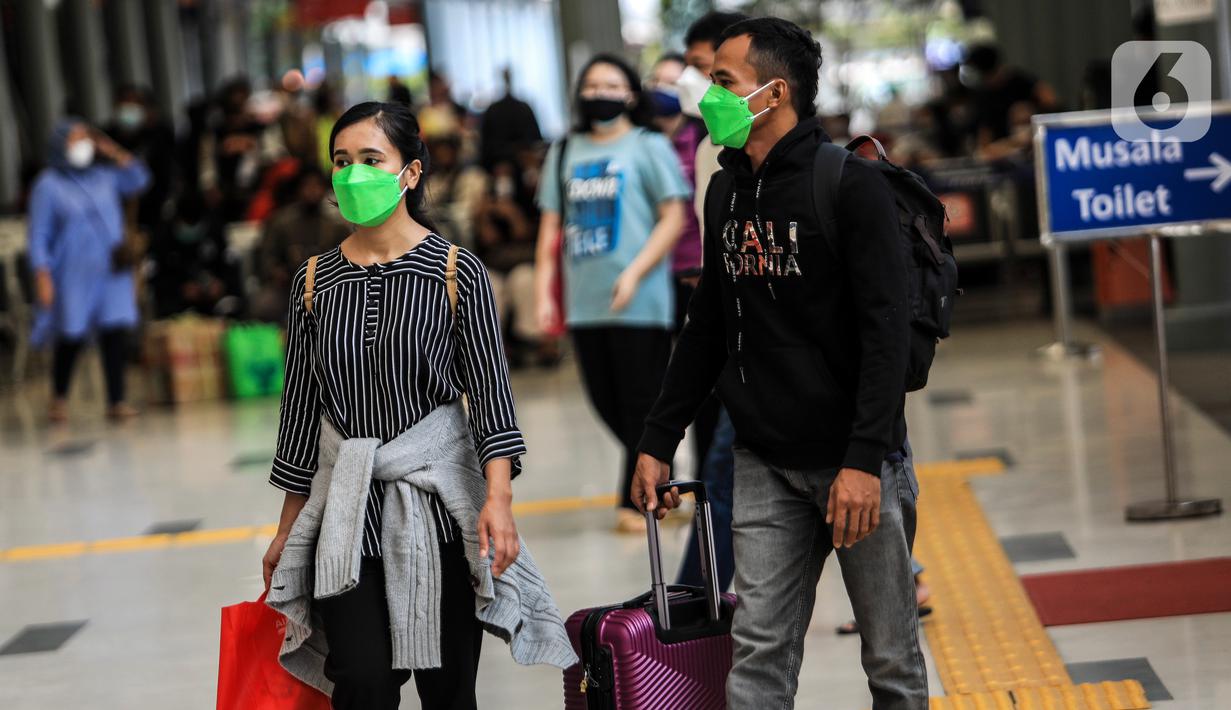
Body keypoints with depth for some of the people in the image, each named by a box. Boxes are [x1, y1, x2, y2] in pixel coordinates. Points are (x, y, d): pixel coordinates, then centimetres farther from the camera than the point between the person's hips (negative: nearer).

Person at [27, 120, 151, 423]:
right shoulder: (48, 185, -4)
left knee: (116, 334, -5)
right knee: (72, 338, 2)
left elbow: (139, 180, 16)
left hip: (112, 270, 3)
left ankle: (116, 401, 0)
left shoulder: (104, 175, 6)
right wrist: (42, 276, -13)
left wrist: (115, 153, 3)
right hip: (74, 275, -3)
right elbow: (39, 235, -5)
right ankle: (59, 398, 24)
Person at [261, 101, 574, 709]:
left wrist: (498, 497, -21)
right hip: (346, 500, 2)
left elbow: (490, 389, -8)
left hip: (437, 494, -2)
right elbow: (301, 404, 9)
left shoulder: (457, 272, -5)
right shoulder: (316, 280, 4)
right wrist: (287, 528, 11)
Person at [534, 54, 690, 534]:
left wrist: (634, 273, -16)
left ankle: (637, 501, 8)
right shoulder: (564, 153, 15)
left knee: (641, 404, -1)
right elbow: (551, 228, 15)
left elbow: (674, 218, -6)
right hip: (584, 303, 5)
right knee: (607, 404, 8)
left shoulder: (649, 147, 0)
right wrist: (544, 294, 7)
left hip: (640, 302, -5)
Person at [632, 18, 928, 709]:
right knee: (759, 655, 3)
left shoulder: (853, 185, -11)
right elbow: (708, 328, 18)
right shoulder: (728, 194, 10)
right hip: (765, 465, 6)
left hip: (856, 461, -5)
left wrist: (865, 459, -24)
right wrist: (657, 442, 15)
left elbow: (886, 329, -17)